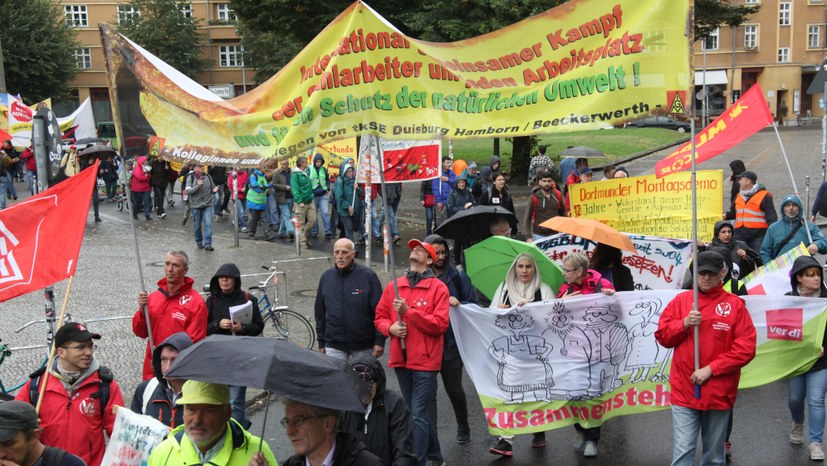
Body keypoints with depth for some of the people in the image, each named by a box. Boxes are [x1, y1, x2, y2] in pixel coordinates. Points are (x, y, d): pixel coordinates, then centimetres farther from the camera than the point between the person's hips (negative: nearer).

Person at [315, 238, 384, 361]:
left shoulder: (367, 275, -5)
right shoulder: (326, 277, 5)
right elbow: (320, 312, 12)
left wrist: (380, 341, -9)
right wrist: (321, 343, 11)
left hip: (364, 346, -2)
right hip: (334, 346, 2)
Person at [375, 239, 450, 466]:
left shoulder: (438, 287, -4)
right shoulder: (393, 286, 10)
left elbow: (440, 323, -13)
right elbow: (380, 317, 14)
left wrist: (408, 311, -17)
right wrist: (390, 328, -7)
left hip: (425, 361, -5)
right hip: (401, 360, 5)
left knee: (418, 415, -8)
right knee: (420, 412, 17)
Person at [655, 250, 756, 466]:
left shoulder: (735, 305, -2)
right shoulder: (681, 300, 5)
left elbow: (746, 348, -7)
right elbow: (662, 336, 6)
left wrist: (711, 369, -13)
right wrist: (684, 324, -13)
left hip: (719, 392, -1)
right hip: (684, 390, 1)